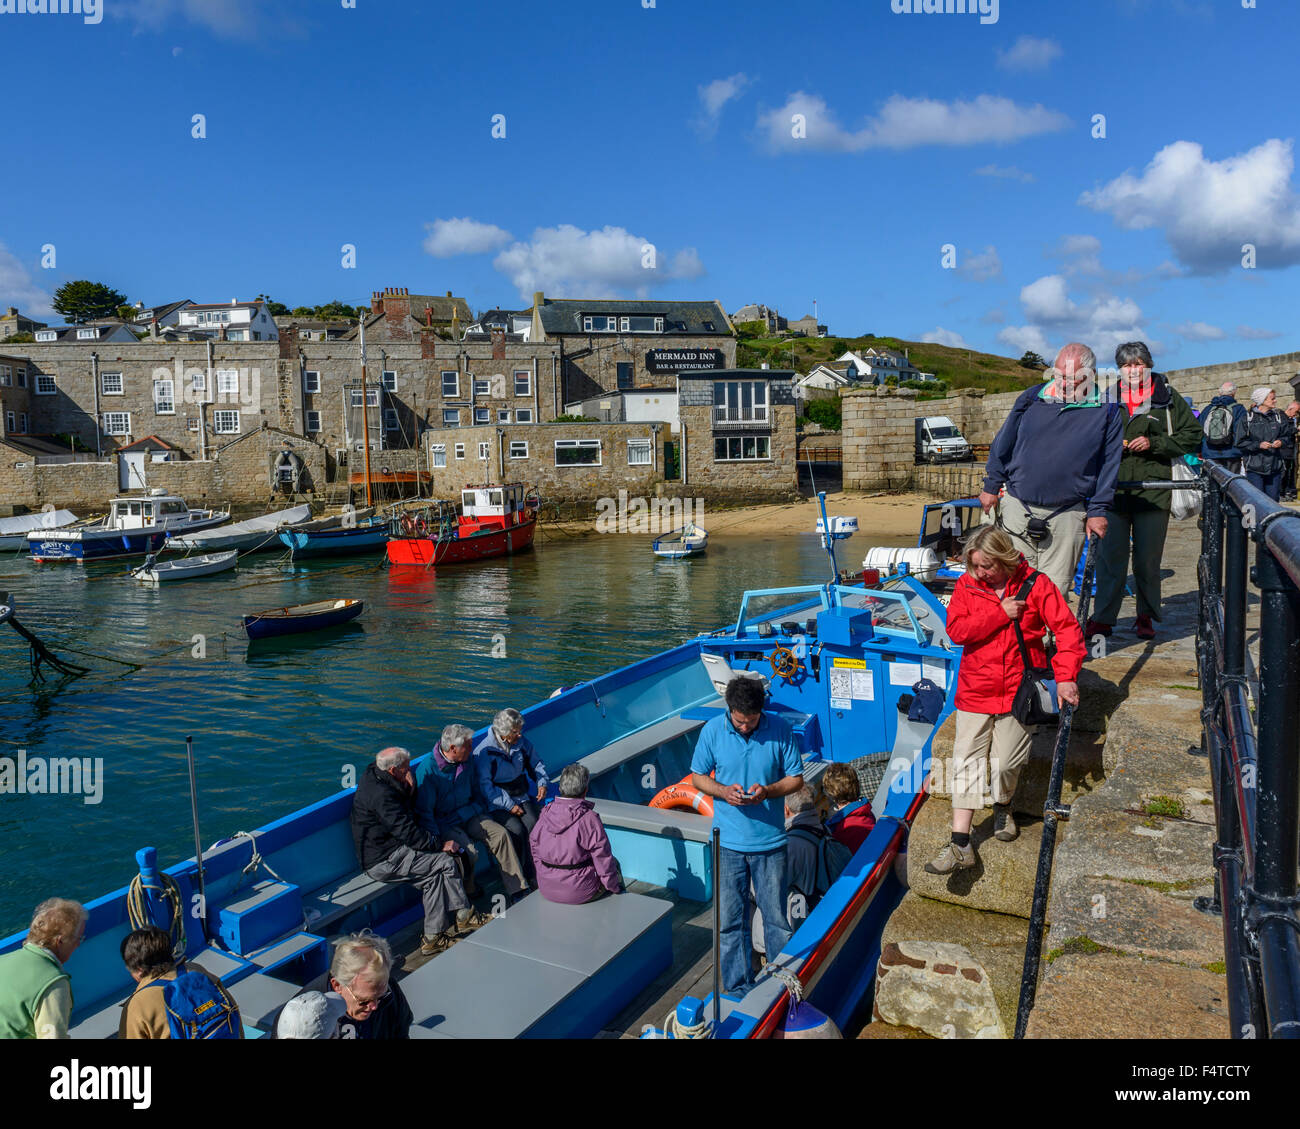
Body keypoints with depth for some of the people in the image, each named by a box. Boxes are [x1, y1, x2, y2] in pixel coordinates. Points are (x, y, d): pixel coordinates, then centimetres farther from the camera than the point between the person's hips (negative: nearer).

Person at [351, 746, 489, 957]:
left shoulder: (372, 775, 8)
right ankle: (464, 915, 6)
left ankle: (432, 937, 4)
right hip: (383, 861, -10)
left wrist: (409, 790, -5)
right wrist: (442, 845, -13)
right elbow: (408, 833, -22)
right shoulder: (381, 794, -24)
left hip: (382, 851, 10)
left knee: (434, 874, 2)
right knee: (446, 862, -12)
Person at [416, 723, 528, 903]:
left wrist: (485, 819, 8)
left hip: (468, 816, 6)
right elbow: (424, 811, -16)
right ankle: (467, 894, -1)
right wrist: (436, 840, -23)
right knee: (469, 852, -29)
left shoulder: (466, 763, 3)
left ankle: (516, 889, -12)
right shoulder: (427, 769, -17)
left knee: (501, 834, -15)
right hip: (444, 823, -6)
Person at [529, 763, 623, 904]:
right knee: (613, 862, 23)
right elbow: (603, 859, -13)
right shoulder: (589, 819, -21)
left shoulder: (545, 813, -4)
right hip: (579, 893, -5)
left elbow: (535, 854, 7)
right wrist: (614, 887, 3)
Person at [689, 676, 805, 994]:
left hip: (770, 841, 0)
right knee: (731, 920, 9)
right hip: (728, 843, 1)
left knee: (776, 918, 9)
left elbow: (796, 778, 0)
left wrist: (767, 791, -19)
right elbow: (697, 776, 4)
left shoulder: (780, 730, -9)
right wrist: (723, 791, -16)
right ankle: (738, 989, 26)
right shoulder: (713, 730, -7)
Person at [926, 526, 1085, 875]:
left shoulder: (1034, 585, -6)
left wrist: (1066, 676, -16)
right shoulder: (966, 585, -1)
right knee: (967, 761, -4)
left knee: (1006, 762, -1)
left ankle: (1003, 806, 36)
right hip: (975, 690, 1)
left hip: (1018, 690, -1)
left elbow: (1068, 628, -7)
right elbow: (956, 630, -11)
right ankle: (961, 845, -1)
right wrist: (1000, 613, -19)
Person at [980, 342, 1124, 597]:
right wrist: (991, 487, 11)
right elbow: (1003, 445, 12)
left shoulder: (1106, 411, 1)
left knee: (1054, 588, 3)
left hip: (1067, 515, -1)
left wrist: (1098, 511, 3)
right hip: (1017, 507, 1)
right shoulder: (1032, 399, 4)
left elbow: (1109, 463, 5)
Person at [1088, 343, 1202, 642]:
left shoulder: (1167, 397, 5)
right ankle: (1103, 618, 7)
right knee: (1110, 555, -1)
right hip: (1113, 489, 1)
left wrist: (1154, 443, -8)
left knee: (1148, 558, 6)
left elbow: (1192, 435, 6)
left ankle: (1146, 617, 21)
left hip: (1153, 489, -1)